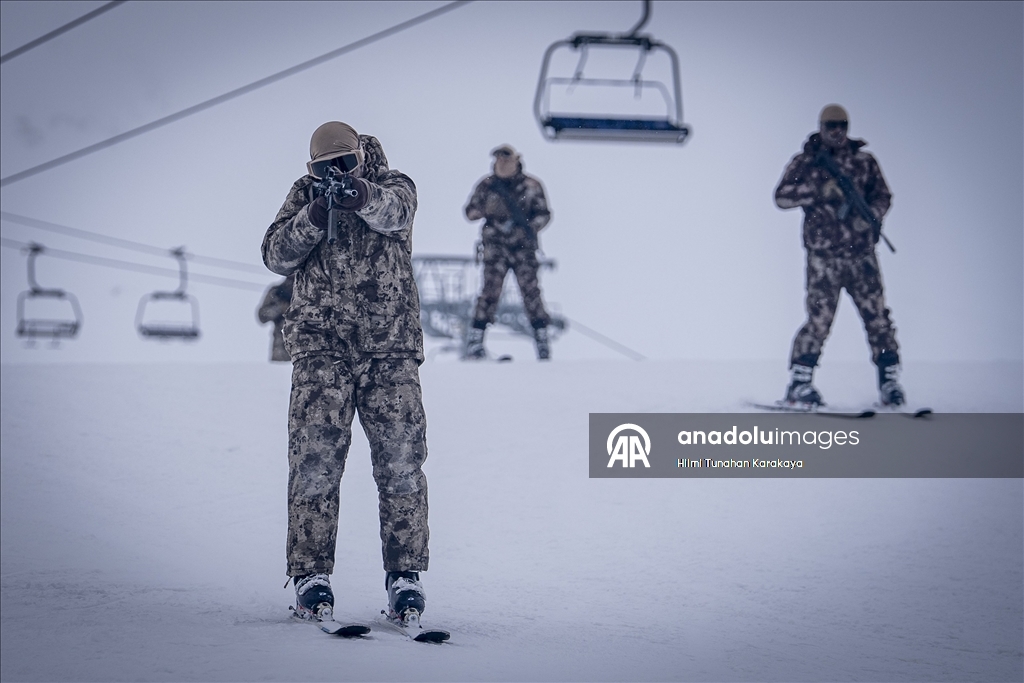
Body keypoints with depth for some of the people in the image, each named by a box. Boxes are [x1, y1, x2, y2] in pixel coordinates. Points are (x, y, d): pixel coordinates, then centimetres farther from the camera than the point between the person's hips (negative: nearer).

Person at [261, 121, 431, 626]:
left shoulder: (393, 186, 4)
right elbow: (276, 255, -2)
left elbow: (393, 212, -20)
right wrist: (314, 216, -19)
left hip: (391, 348, -1)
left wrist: (361, 196, -42)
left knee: (401, 462, -3)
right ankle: (311, 575, 0)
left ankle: (404, 575, 6)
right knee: (314, 461, -6)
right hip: (321, 347, 1)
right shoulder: (305, 193, 9)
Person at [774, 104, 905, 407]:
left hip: (861, 253, 2)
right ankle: (799, 383, 3)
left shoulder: (864, 161, 12)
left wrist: (870, 215, -9)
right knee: (819, 317, -8)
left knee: (876, 315, -2)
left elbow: (882, 195, 13)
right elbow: (782, 196, -3)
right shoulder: (806, 162, 5)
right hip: (824, 253, -2)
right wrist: (820, 191, -16)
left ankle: (889, 382, 6)